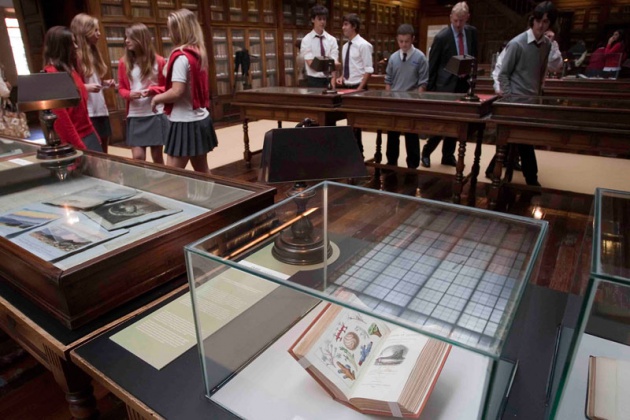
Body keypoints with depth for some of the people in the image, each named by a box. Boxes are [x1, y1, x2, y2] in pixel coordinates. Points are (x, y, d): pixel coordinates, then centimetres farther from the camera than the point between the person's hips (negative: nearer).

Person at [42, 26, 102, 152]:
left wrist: (93, 133, 13)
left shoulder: (71, 69, 13)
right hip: (74, 138, -8)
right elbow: (60, 114, -16)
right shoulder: (51, 73, -12)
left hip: (88, 132, 8)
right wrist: (79, 145, -16)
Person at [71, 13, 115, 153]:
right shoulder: (75, 56, -9)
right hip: (87, 113, -8)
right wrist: (86, 87, -25)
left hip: (101, 110, 8)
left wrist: (105, 83, 5)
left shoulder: (94, 53, 16)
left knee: (103, 153, 12)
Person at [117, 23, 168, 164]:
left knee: (157, 156, 6)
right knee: (138, 156, -5)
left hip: (156, 114, -1)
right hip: (135, 116, 1)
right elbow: (121, 88, 11)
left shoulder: (158, 61, -1)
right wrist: (129, 94, -12)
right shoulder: (124, 62, 4)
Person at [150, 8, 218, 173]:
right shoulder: (198, 53, 11)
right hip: (200, 120, 9)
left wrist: (157, 98, -2)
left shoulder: (181, 57, -15)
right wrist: (157, 90, 15)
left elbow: (177, 92, -21)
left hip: (185, 123, -9)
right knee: (203, 172, 16)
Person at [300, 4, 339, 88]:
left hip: (329, 80, 2)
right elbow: (311, 63, -12)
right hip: (314, 80, -2)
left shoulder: (332, 40, 4)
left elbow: (334, 62, -5)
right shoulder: (306, 40, -3)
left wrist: (333, 82, -18)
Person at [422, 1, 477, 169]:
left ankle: (448, 156, 18)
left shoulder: (472, 32, 6)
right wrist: (430, 90, -7)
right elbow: (432, 65, -7)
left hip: (463, 84, 5)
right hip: (445, 85, -5)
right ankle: (426, 151, 12)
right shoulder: (442, 37, -10)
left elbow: (474, 56, 17)